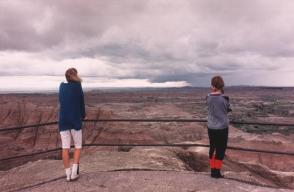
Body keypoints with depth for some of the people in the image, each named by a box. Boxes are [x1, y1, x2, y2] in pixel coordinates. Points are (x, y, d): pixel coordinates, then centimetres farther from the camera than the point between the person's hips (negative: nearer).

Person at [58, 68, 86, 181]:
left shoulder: (62, 86, 6)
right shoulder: (78, 87, -6)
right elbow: (81, 103, 0)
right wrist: (83, 115, 15)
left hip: (63, 121, 3)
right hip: (75, 121, -3)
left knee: (65, 148, 6)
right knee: (78, 146, 11)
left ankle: (68, 174, 11)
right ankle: (74, 173, 5)